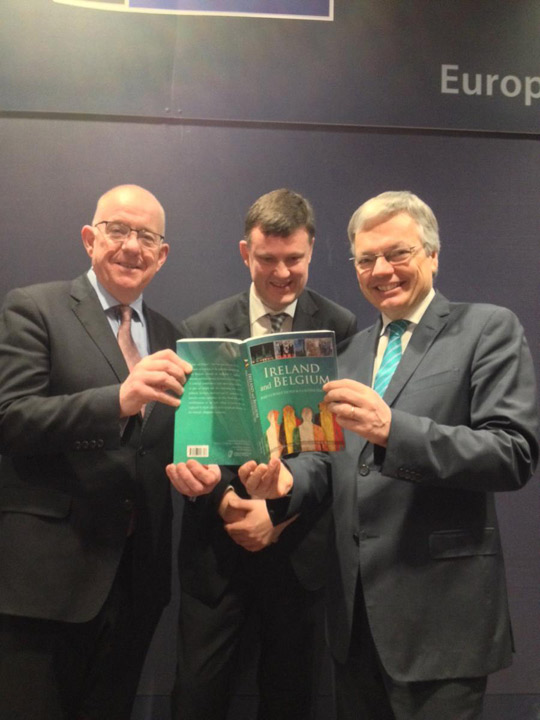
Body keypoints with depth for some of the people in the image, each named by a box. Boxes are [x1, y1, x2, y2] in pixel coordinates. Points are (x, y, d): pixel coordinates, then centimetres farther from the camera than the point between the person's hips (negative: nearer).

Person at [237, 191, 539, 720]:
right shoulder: (351, 349, 12)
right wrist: (288, 481, -10)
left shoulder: (487, 330, -5)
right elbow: (335, 458, 11)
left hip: (438, 611, -5)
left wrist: (392, 429, -29)